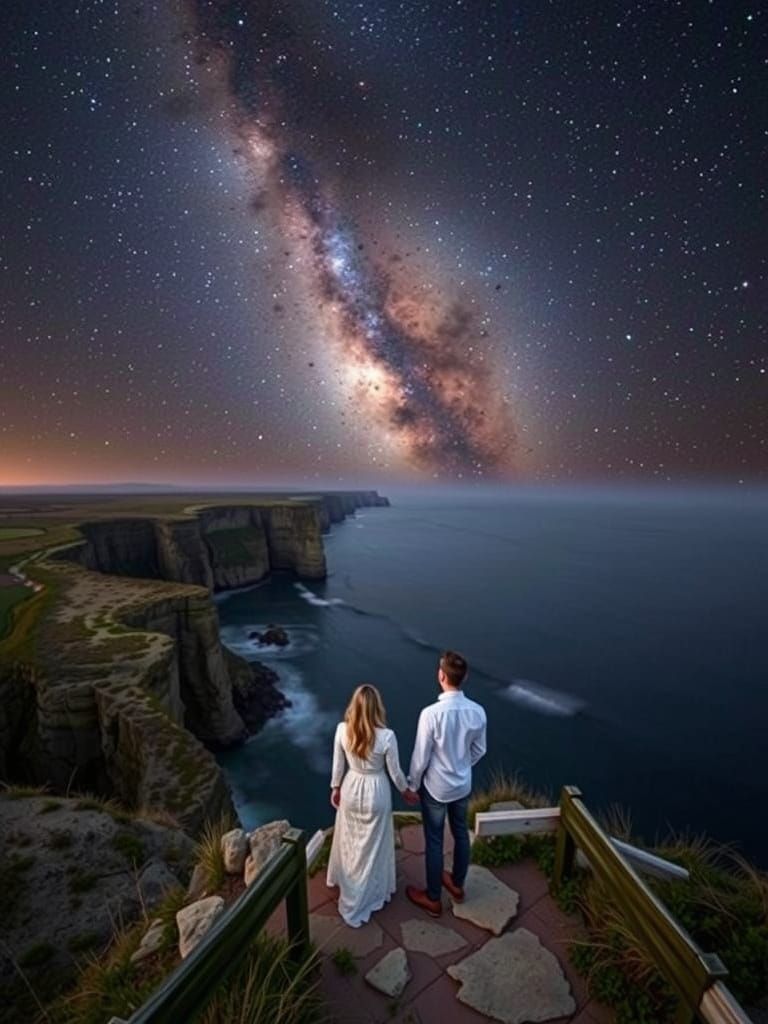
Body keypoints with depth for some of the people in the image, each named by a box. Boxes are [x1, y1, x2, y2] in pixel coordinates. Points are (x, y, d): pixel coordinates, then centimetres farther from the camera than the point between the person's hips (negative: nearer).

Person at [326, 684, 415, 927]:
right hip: (376, 793, -3)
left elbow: (338, 765, -6)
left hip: (351, 789, 3)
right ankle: (369, 894, 41)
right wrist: (406, 791, 6)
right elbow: (395, 772, -13)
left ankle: (348, 883, 52)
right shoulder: (387, 736, -28)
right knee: (373, 845, 21)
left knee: (350, 841, 28)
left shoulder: (342, 730, -21)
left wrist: (336, 788, 12)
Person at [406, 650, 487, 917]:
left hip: (436, 788, -4)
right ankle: (457, 884, 47)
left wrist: (412, 784, -2)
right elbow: (479, 750, 1)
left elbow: (420, 757, -20)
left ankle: (433, 899, 34)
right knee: (461, 834, 25)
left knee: (434, 841, 15)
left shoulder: (431, 713, -31)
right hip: (463, 785, 5)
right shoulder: (477, 712, -15)